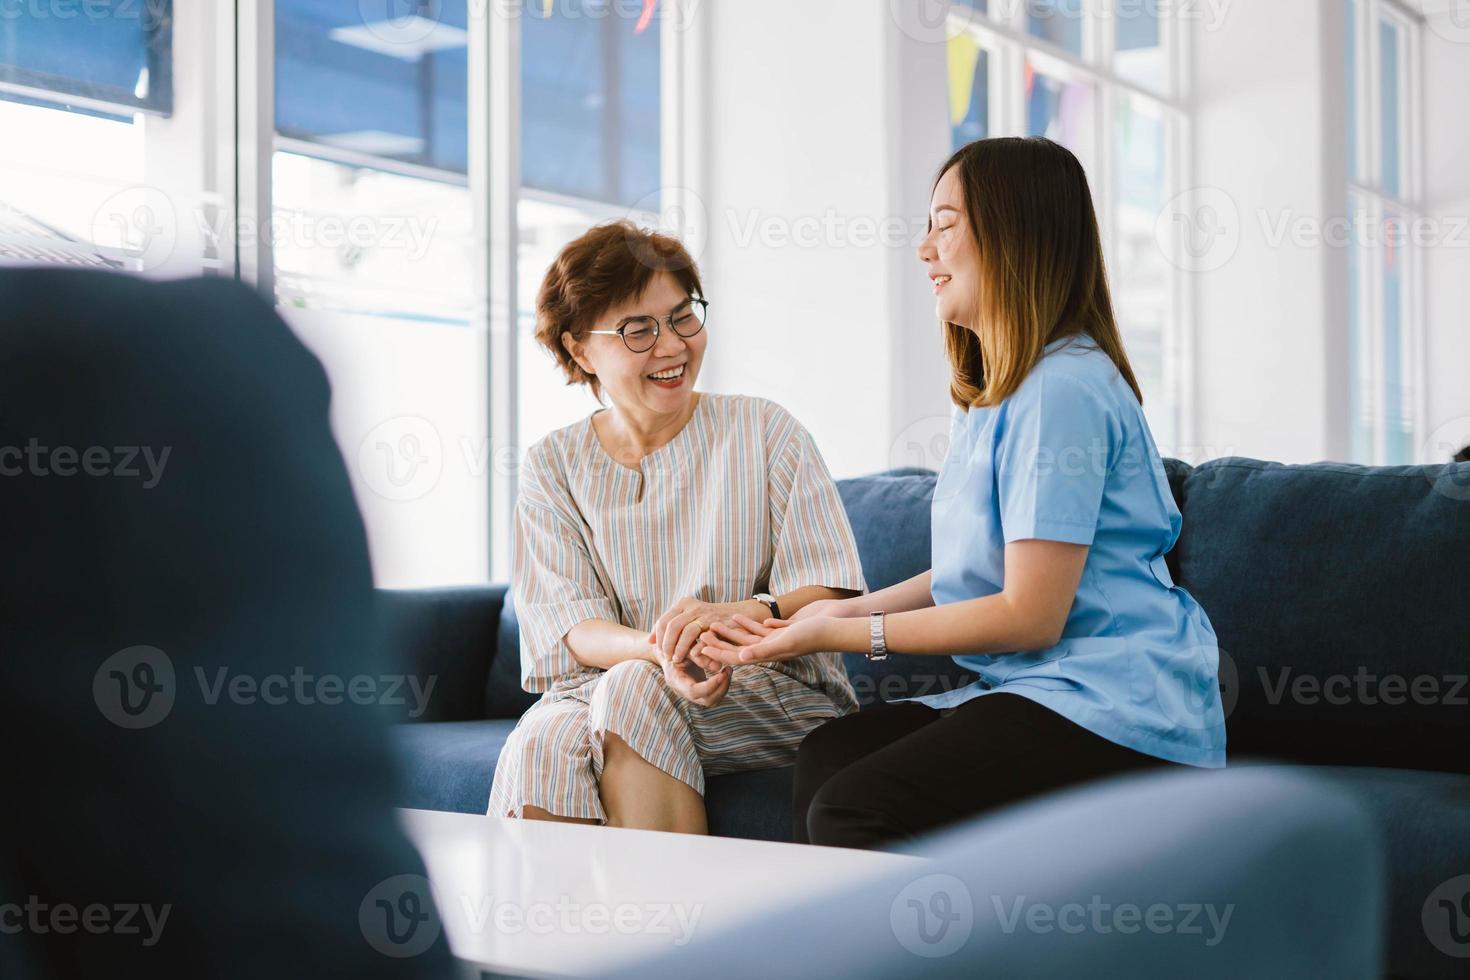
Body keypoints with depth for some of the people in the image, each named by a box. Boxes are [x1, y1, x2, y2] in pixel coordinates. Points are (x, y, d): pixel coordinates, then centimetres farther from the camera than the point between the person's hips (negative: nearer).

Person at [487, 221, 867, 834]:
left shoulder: (762, 431, 5)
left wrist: (742, 613, -28)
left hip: (774, 694, -1)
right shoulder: (553, 467, 9)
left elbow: (831, 594, -4)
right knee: (541, 748, -32)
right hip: (599, 687, 1)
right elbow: (569, 628, -3)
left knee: (632, 688, -32)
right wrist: (659, 650, -26)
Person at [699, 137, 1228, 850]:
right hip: (1035, 689, 10)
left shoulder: (1062, 389, -15)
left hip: (1116, 709, -10)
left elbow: (1030, 614, -16)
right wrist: (849, 609, 6)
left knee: (850, 811, -21)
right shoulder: (993, 393, 18)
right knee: (827, 753, -5)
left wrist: (846, 634, -11)